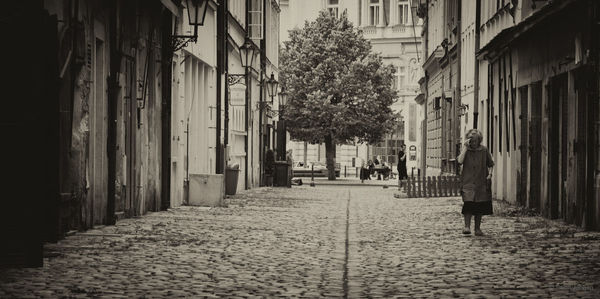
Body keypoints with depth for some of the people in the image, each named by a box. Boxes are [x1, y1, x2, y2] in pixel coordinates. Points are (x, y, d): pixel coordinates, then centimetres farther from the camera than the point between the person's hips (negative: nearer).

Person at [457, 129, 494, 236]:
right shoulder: (465, 149, 3)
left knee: (479, 207, 4)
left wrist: (489, 174, -3)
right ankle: (467, 226, -12)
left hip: (481, 183, 2)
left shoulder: (484, 150, 5)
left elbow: (490, 164, 14)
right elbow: (460, 161, -15)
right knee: (468, 204, -16)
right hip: (468, 182, -2)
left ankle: (478, 228, 14)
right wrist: (465, 147, -14)